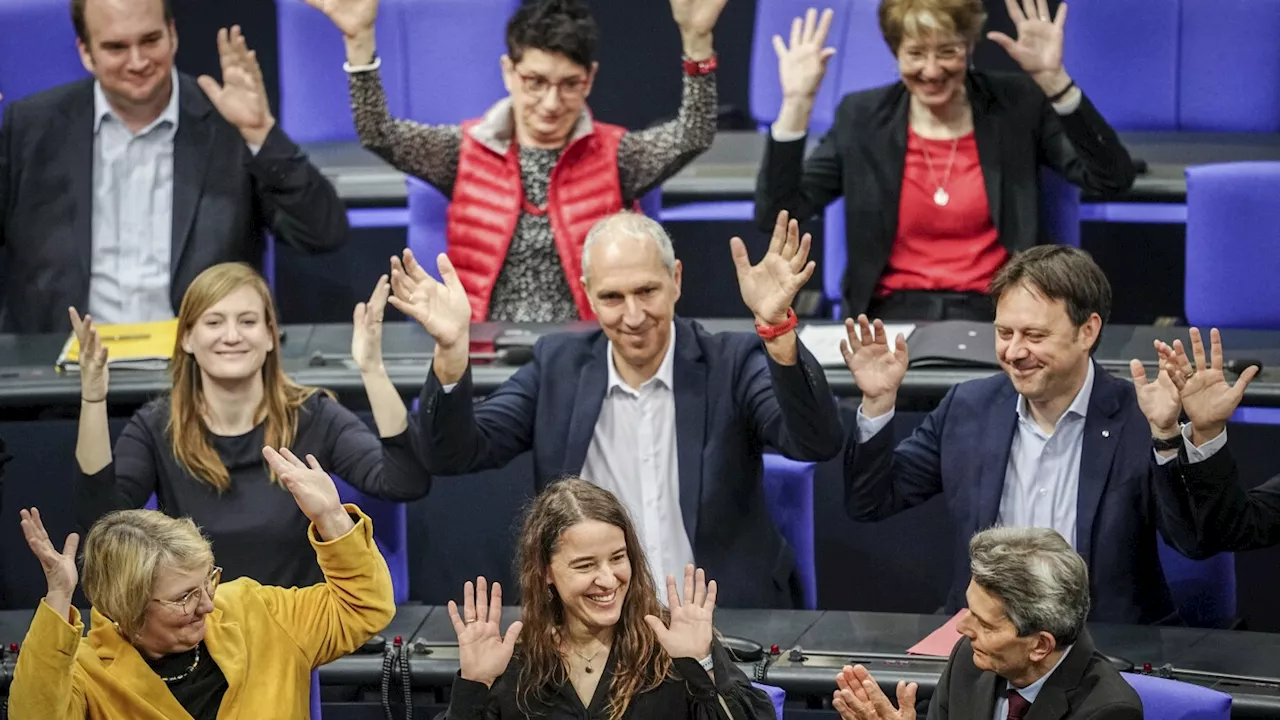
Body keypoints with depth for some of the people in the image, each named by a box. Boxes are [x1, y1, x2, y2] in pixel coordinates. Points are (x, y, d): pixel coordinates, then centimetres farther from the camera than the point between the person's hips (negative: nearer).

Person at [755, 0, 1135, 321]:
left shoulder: (1018, 104, 3)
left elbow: (1112, 179, -8)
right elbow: (777, 217, 0)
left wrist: (1052, 78, -15)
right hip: (894, 314, 1)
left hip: (995, 313, -1)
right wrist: (797, 103, -8)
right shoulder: (862, 118, 7)